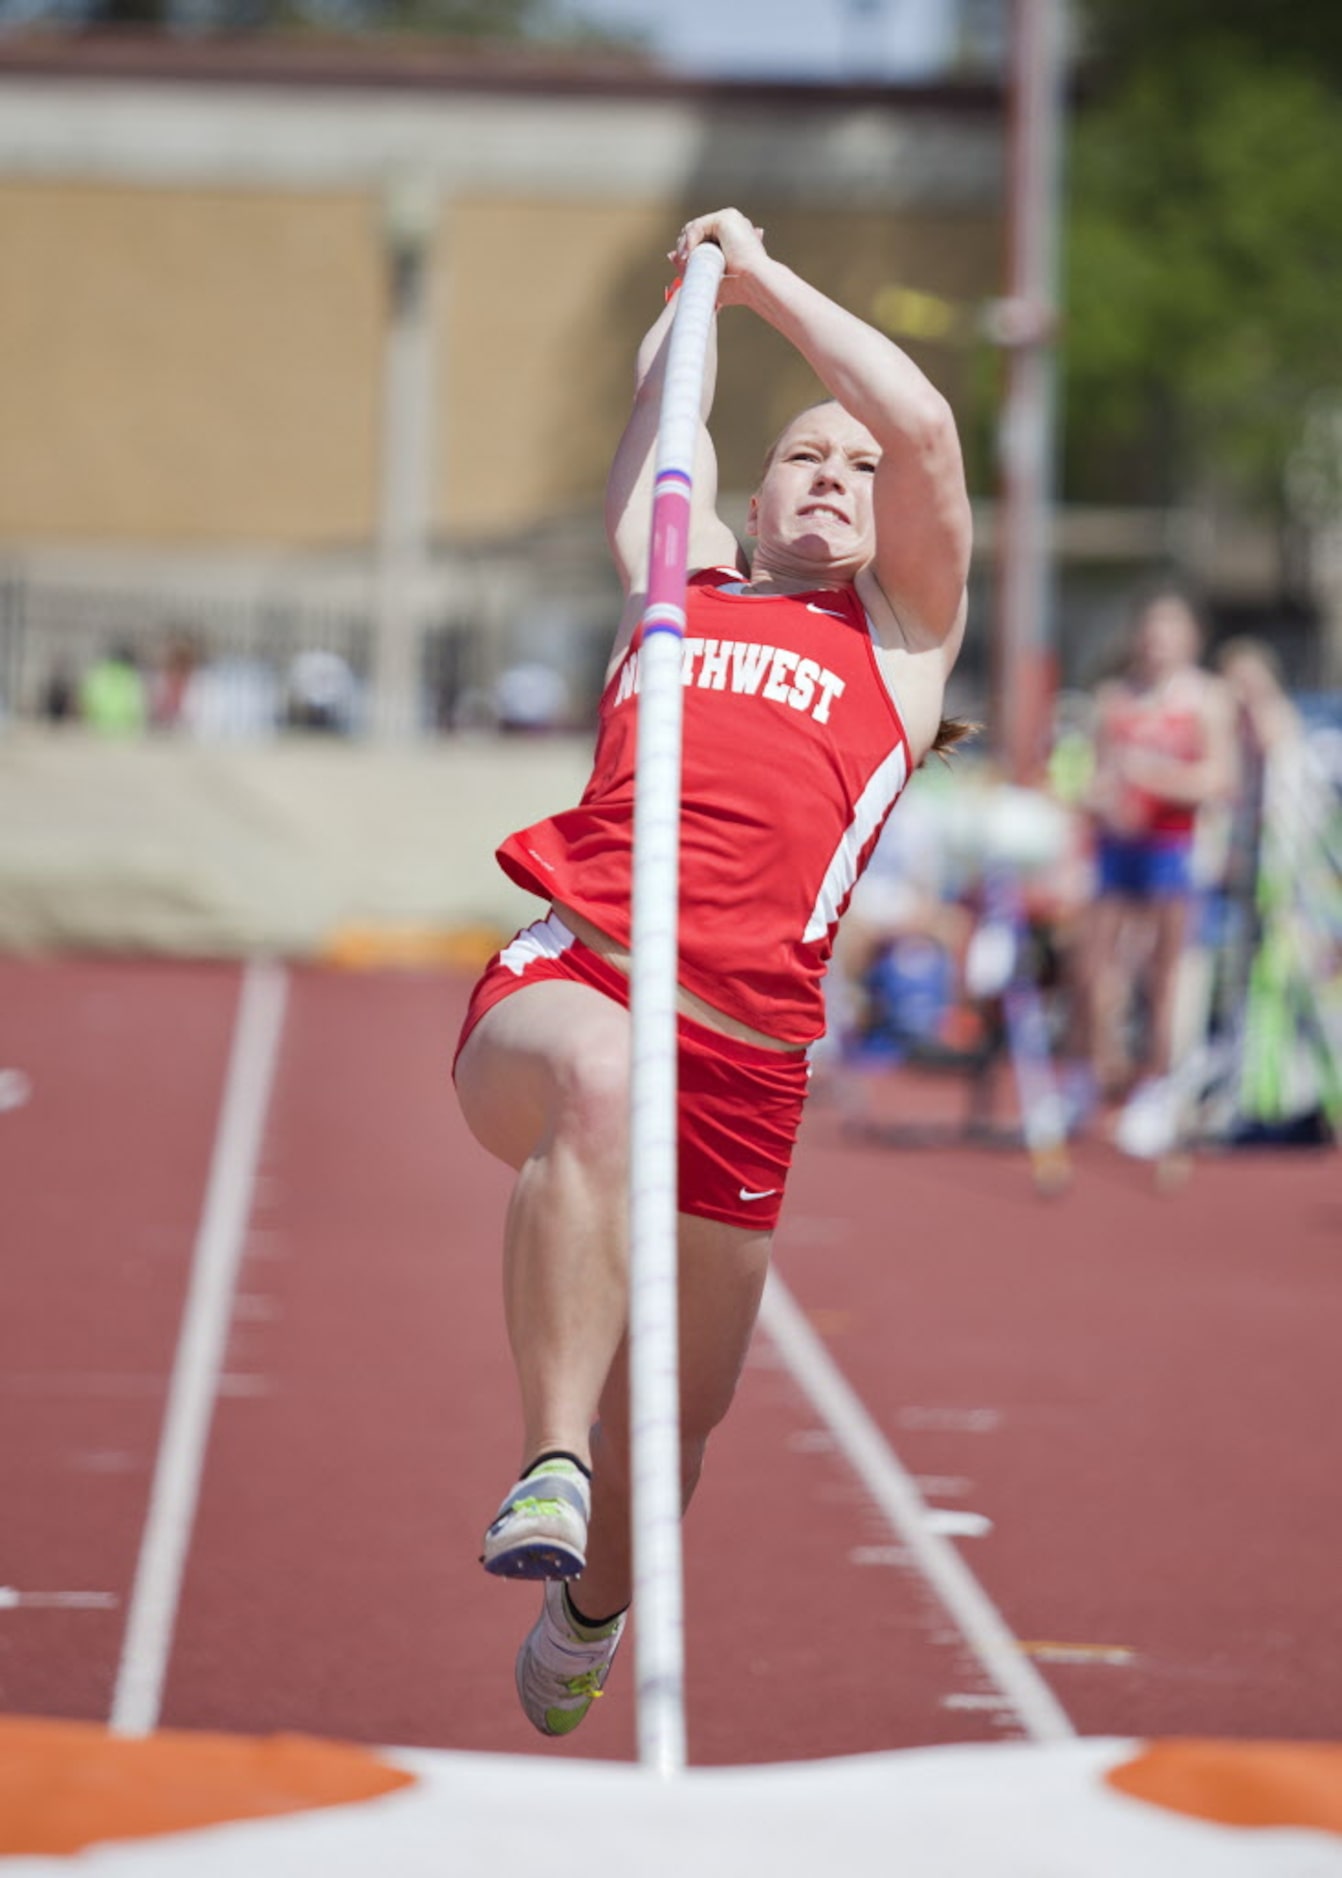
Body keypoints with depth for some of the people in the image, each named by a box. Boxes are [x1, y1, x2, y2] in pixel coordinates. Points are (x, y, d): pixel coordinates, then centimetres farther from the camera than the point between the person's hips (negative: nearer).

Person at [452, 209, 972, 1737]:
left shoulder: (902, 633, 21)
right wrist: (707, 275, 47)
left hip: (746, 1047, 2)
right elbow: (663, 400, 34)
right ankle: (551, 1472, -43)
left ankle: (590, 1606, 40)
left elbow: (921, 429, 11)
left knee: (683, 1400, 9)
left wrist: (767, 274, 16)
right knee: (598, 1077, -39)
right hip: (563, 974, -1)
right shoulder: (676, 591, 24)